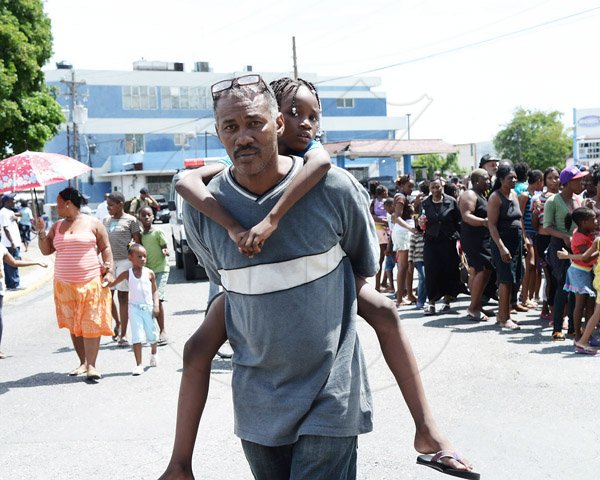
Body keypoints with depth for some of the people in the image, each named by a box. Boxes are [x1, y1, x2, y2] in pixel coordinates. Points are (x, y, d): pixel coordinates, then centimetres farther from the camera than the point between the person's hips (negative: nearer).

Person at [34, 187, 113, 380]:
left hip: (91, 282, -4)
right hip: (64, 284, 4)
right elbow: (46, 250, 13)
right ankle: (83, 362, 14)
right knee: (73, 325, 5)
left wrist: (109, 269, -8)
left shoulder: (93, 223, 2)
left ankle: (91, 365, -6)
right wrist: (41, 232, -1)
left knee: (91, 324, -7)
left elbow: (105, 248, 3)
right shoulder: (57, 227, 12)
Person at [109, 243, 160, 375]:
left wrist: (156, 305, -7)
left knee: (152, 334, 14)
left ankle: (153, 354, 43)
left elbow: (155, 291, 4)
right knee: (137, 337, -6)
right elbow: (112, 283, 1)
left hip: (148, 307, 1)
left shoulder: (150, 273, -1)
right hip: (134, 308, -1)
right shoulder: (127, 274, -2)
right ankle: (139, 365, -3)